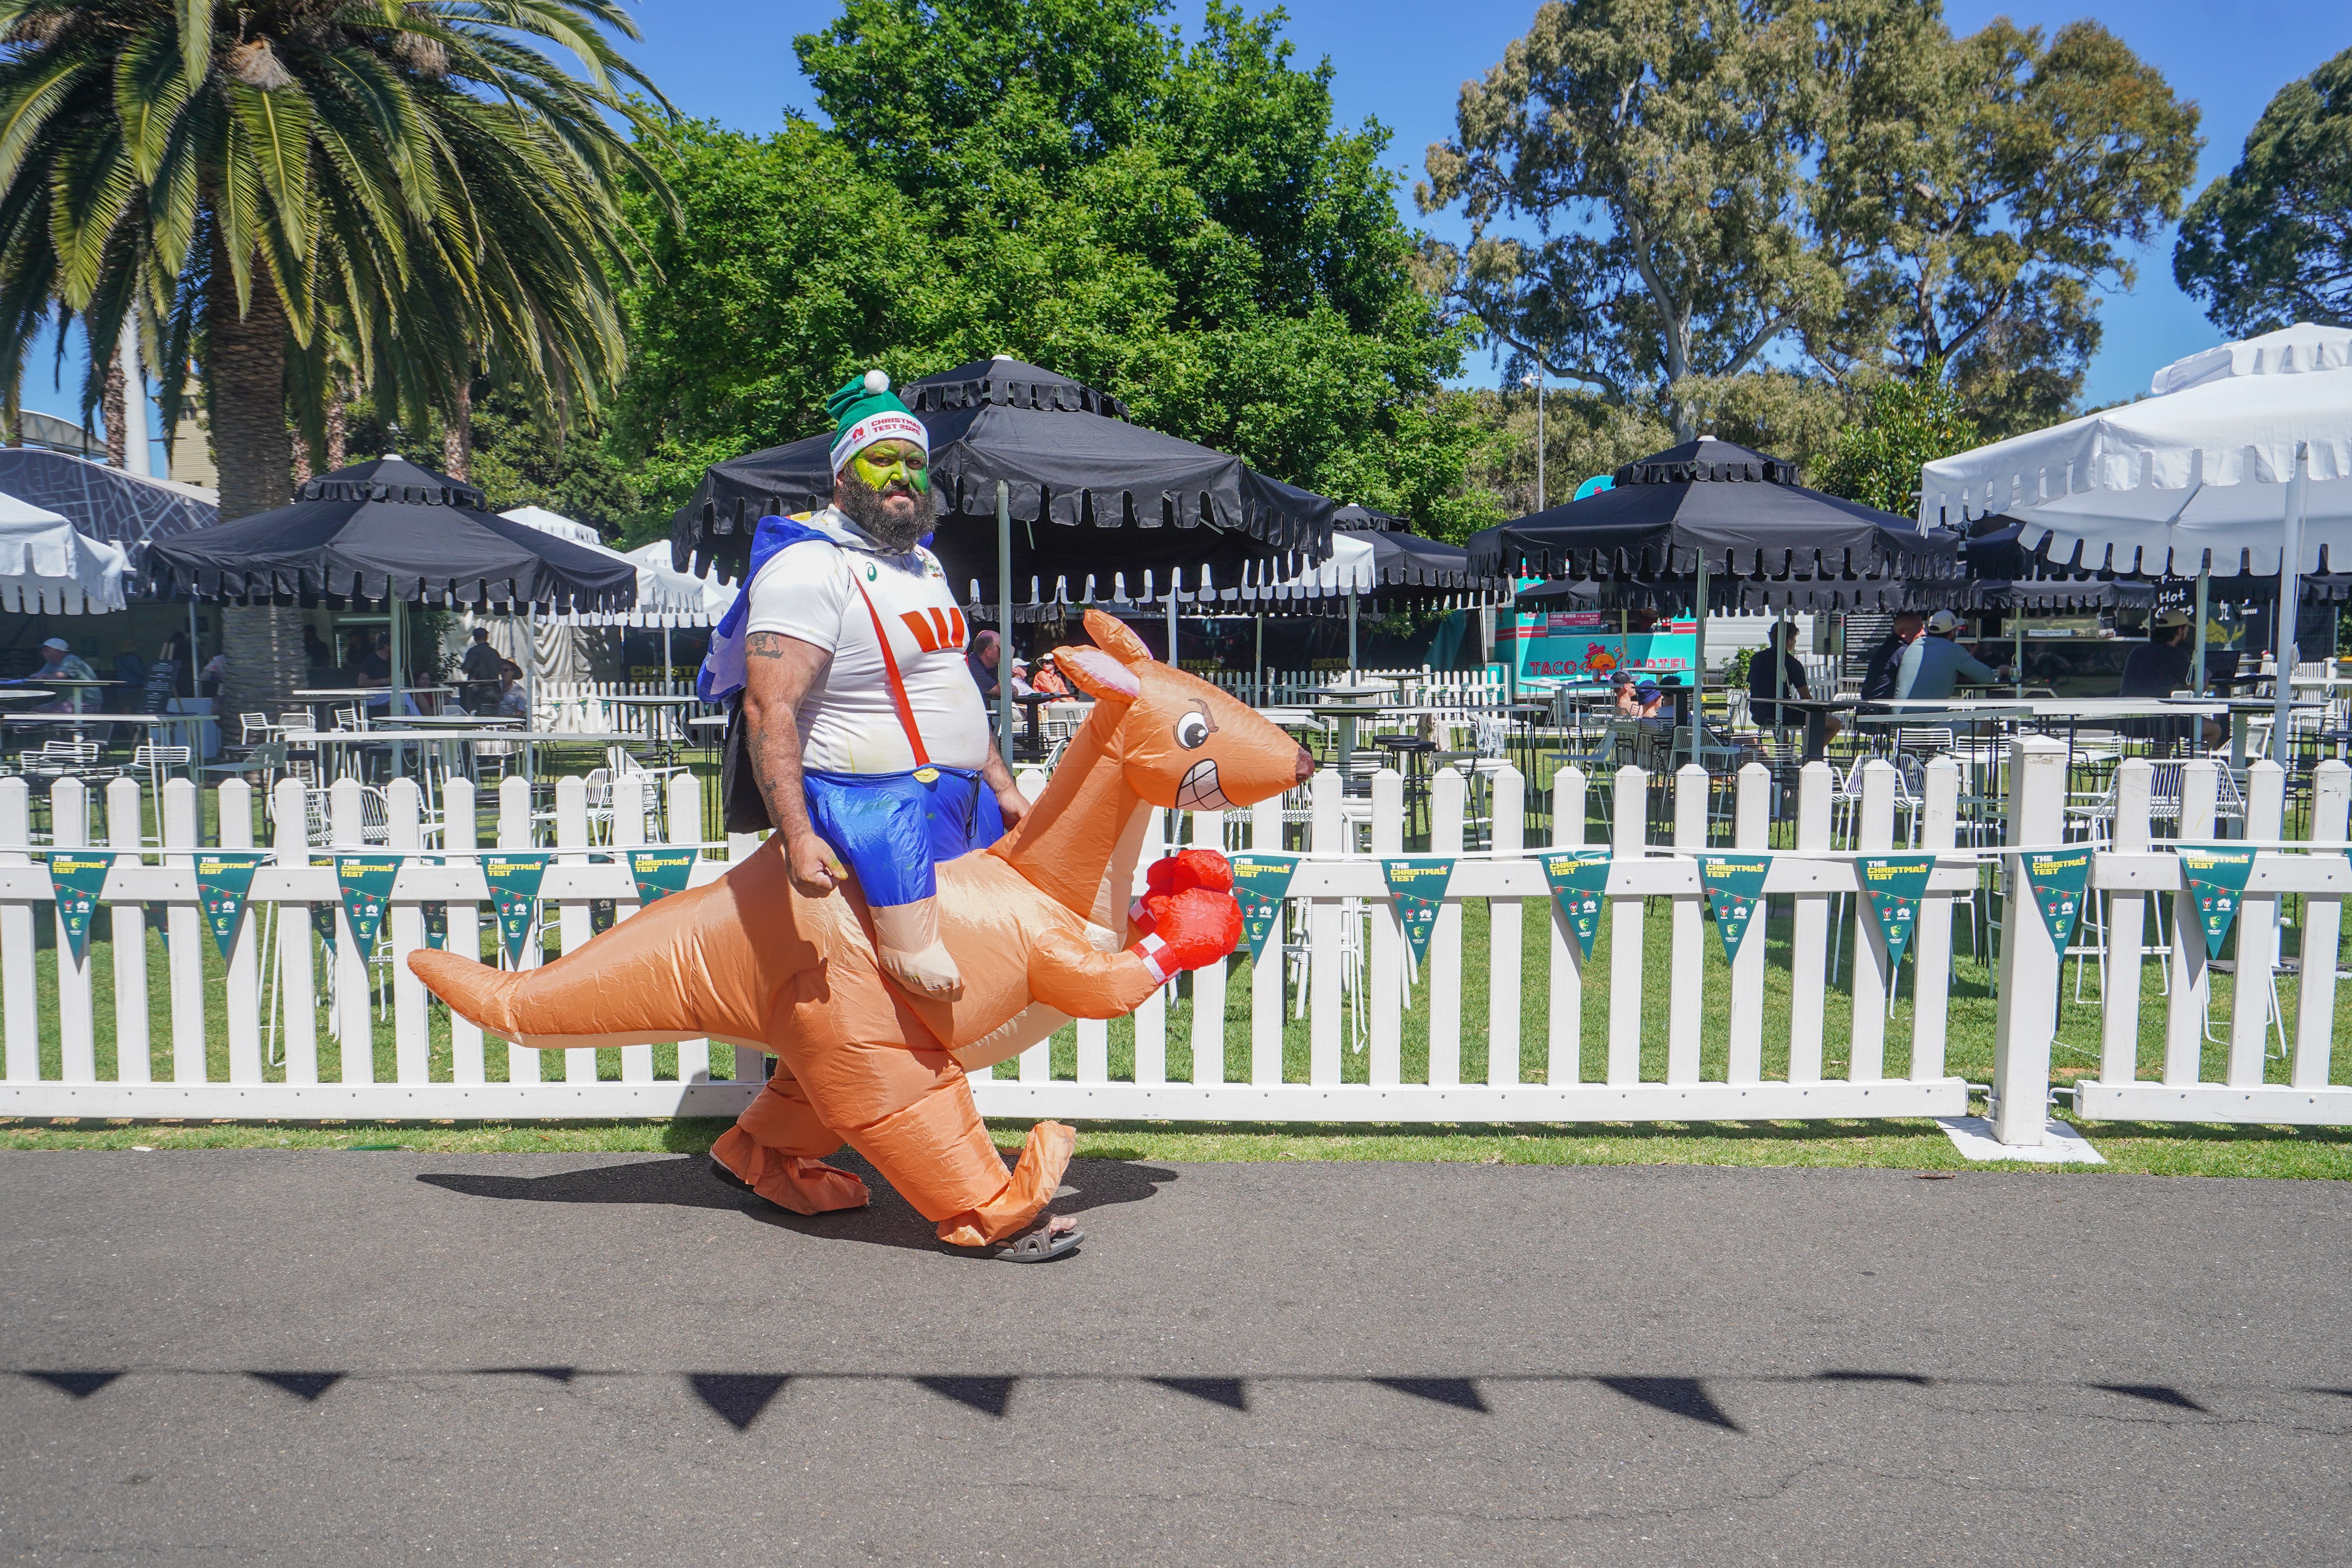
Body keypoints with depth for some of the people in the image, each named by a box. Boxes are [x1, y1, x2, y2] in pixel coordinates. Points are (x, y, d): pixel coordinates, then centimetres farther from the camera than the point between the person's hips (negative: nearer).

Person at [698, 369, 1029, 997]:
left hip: (967, 801, 9)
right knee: (931, 978, -19)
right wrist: (797, 837, -31)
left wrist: (1002, 786, 21)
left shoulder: (924, 562, 17)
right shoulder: (810, 567, -14)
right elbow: (769, 708, -22)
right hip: (878, 804, -9)